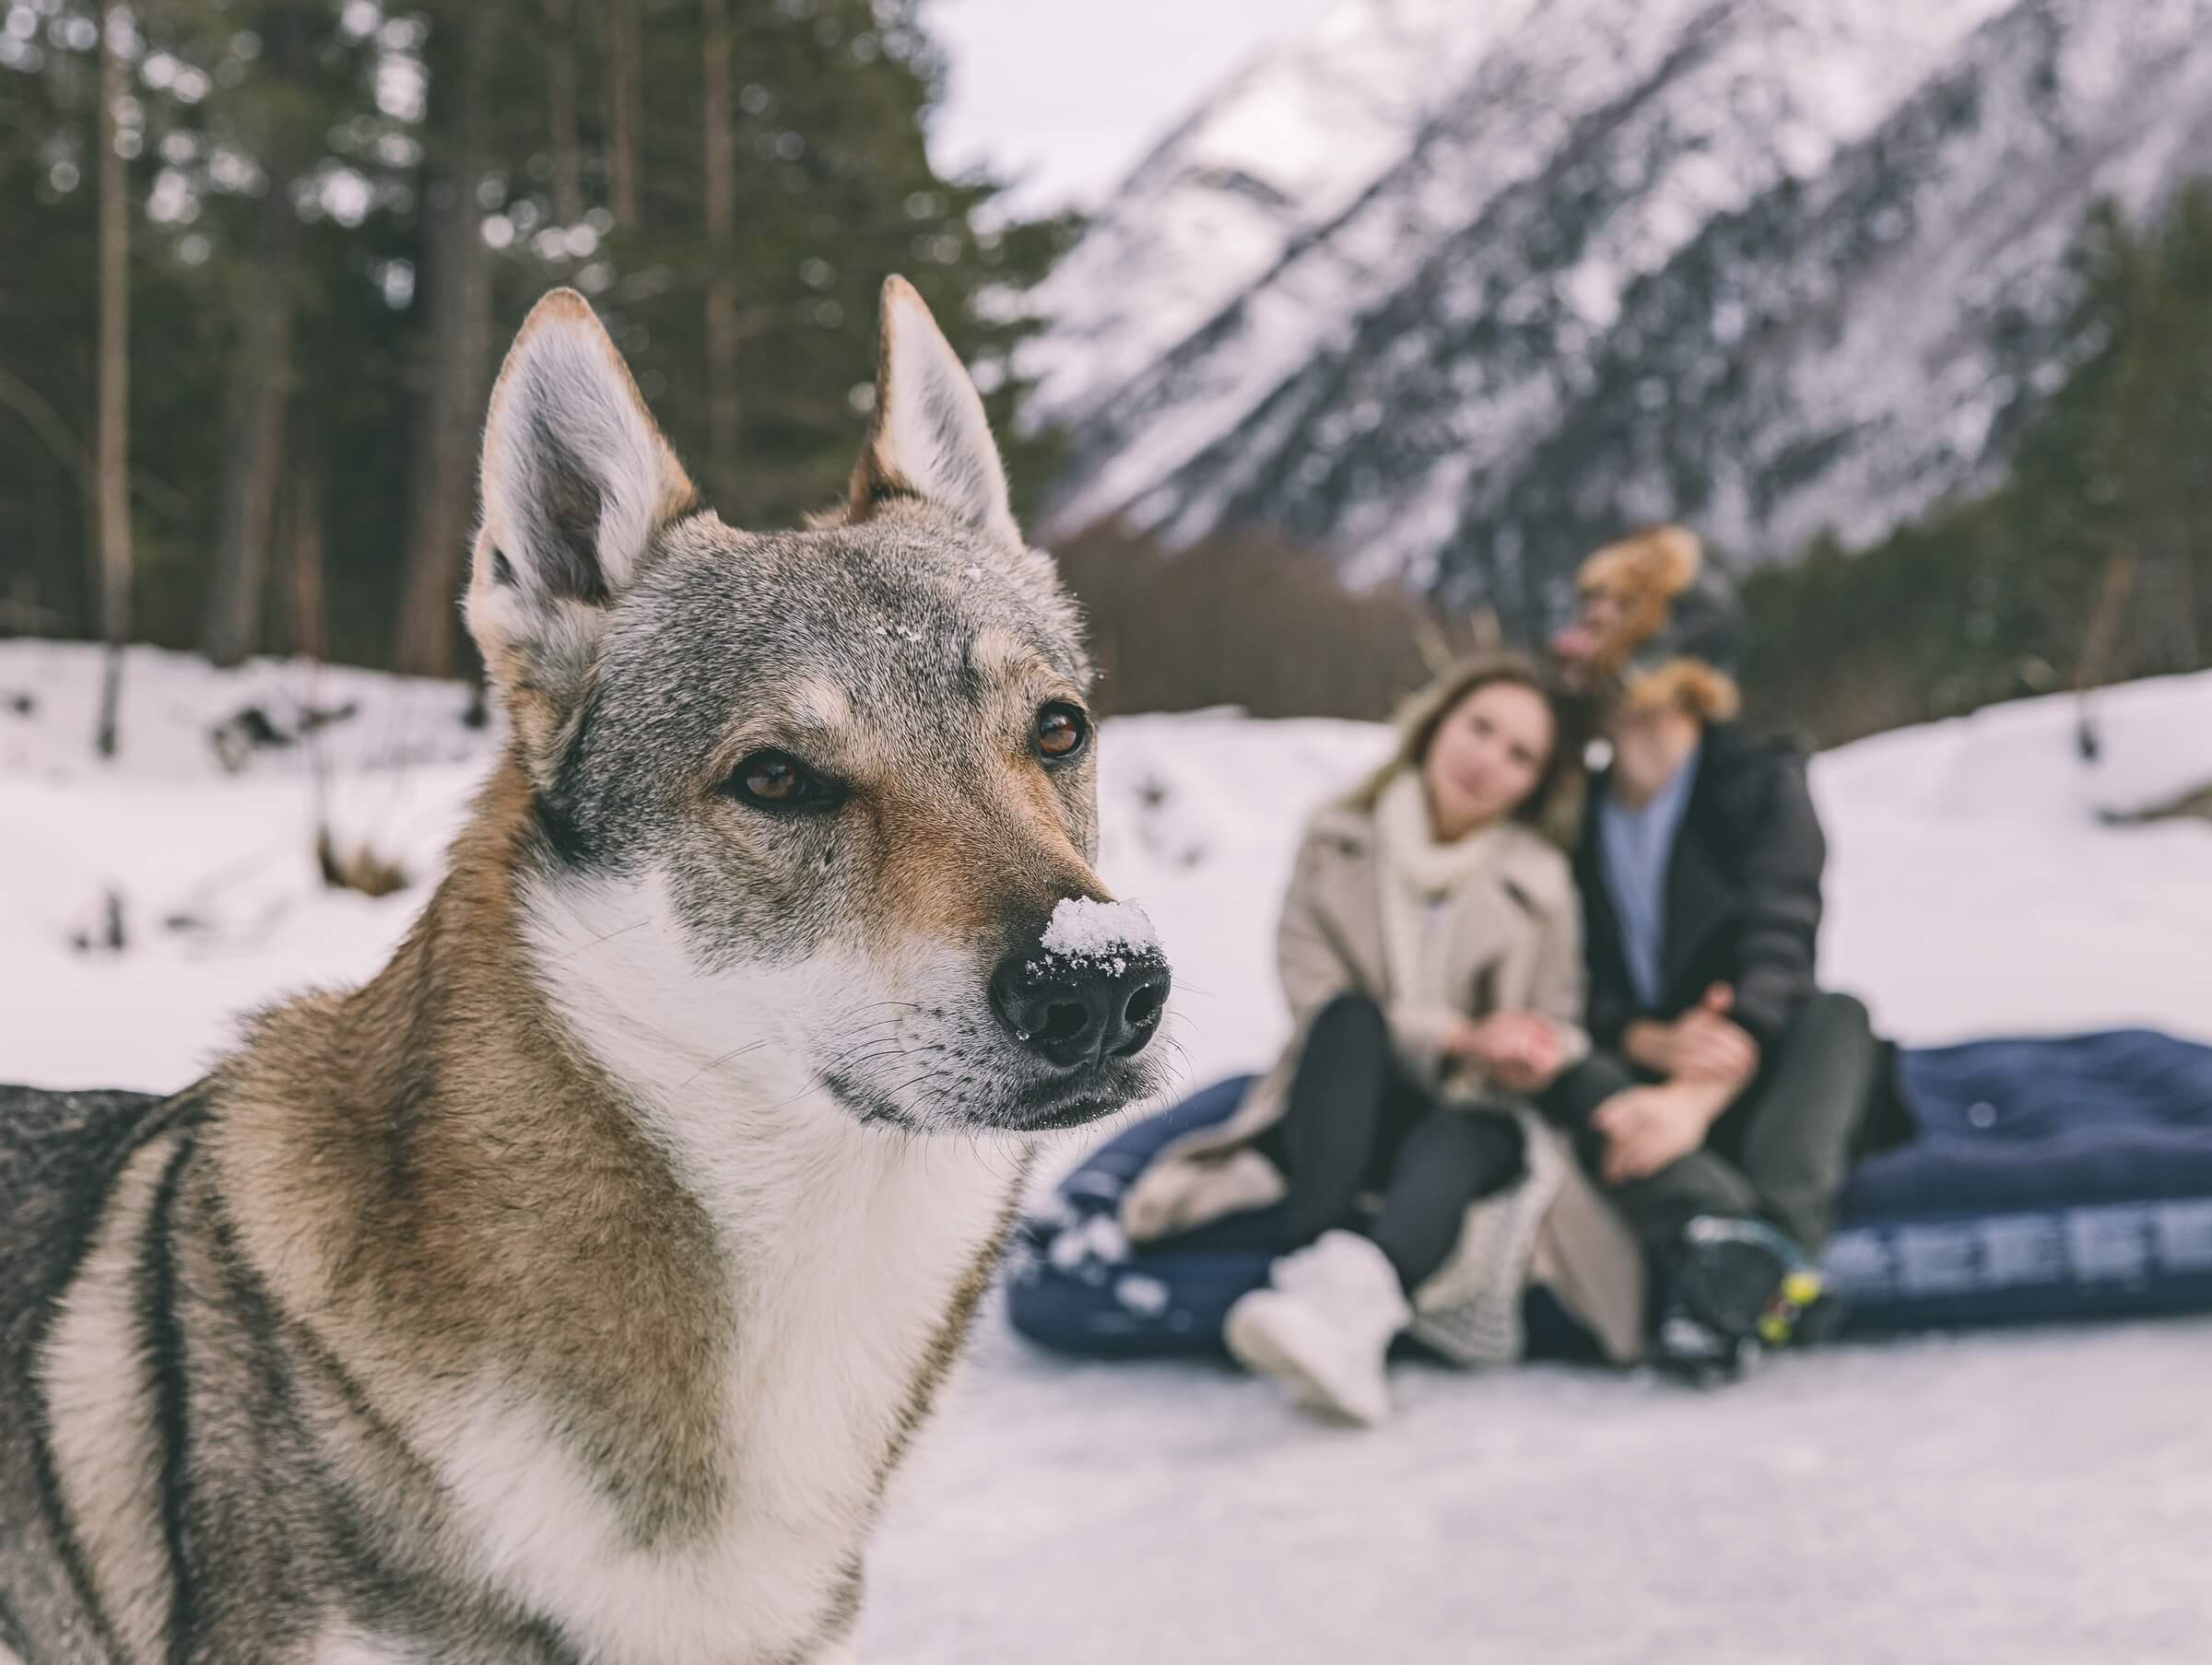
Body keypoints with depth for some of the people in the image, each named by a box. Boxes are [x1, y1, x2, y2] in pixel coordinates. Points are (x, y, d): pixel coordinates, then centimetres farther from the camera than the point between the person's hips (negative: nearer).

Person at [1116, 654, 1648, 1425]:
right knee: (1350, 1015, -32)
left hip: (1468, 1126, 0)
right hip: (1343, 1121, 0)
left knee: (1457, 1142, -36)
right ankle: (1314, 1269, -53)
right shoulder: (1336, 840, 7)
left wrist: (1530, 1060, -19)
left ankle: (1351, 1307, -68)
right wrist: (1457, 1037, -15)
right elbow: (1314, 988, -4)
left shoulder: (1542, 884, 11)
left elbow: (1560, 1035, 6)